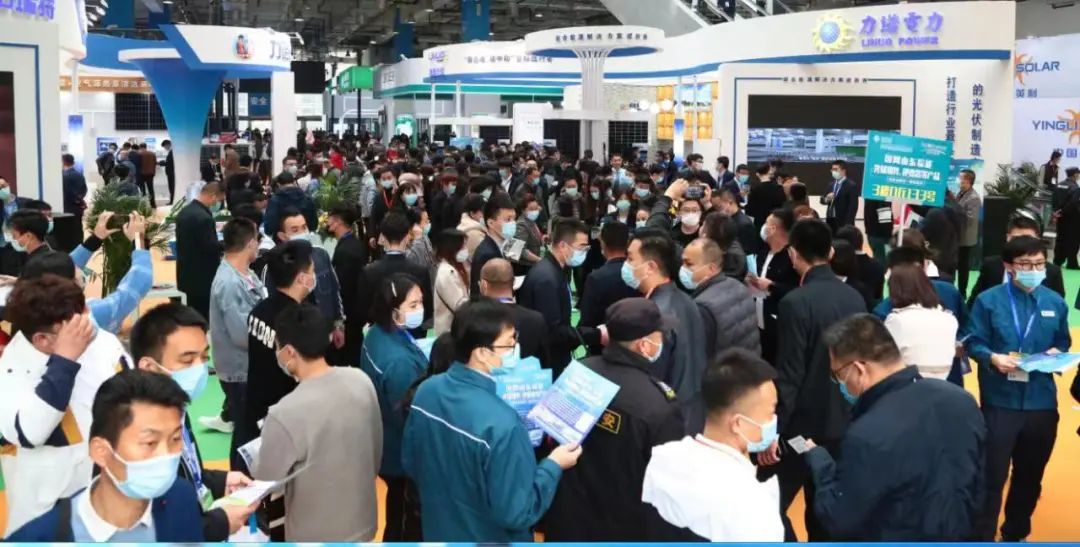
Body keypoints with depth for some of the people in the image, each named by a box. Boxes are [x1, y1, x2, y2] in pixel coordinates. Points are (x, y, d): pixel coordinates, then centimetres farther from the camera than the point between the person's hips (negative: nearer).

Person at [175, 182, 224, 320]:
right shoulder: (203, 217, -23)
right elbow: (211, 248, -21)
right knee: (203, 318, -1)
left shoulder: (185, 211, 8)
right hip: (202, 277, -9)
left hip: (186, 275, 9)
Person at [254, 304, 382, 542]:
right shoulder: (361, 381, -12)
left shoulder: (285, 415, -31)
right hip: (363, 521, 5)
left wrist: (256, 458, 7)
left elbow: (265, 483, -15)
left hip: (317, 535, -5)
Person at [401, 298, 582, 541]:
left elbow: (411, 463, 3)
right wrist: (554, 465, -14)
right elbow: (516, 514, -26)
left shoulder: (426, 391, -11)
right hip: (486, 536, -6)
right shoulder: (500, 424, -34)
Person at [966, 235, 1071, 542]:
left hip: (1042, 401, 4)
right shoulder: (989, 300, -5)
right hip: (1000, 401, -4)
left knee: (1030, 475, 17)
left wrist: (1056, 353, -7)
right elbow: (974, 343, -4)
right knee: (992, 475, -2)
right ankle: (982, 538, 10)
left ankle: (1015, 534, 36)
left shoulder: (1055, 302, 6)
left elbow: (1063, 342, 15)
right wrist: (993, 358, -23)